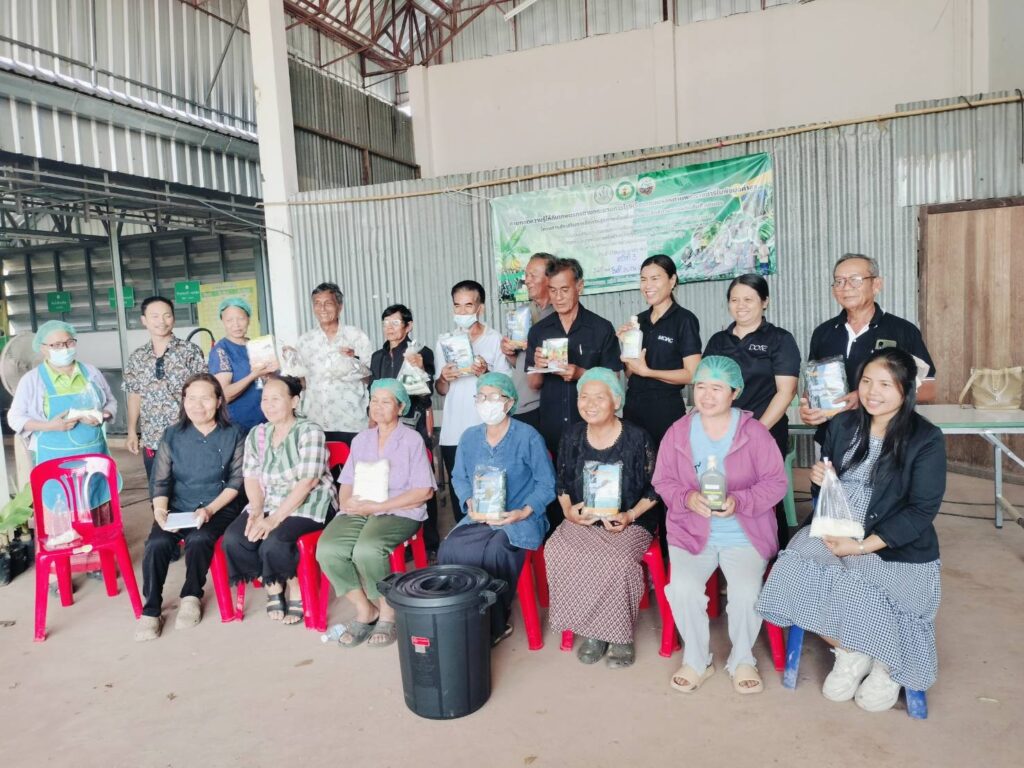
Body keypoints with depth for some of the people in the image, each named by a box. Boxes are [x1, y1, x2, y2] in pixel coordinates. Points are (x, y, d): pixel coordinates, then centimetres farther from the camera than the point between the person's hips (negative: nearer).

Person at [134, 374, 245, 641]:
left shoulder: (233, 435, -1)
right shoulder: (172, 435, 5)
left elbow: (236, 481, -3)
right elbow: (161, 481, 3)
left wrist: (210, 509, -17)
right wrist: (160, 510, -16)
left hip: (219, 508, -2)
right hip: (178, 507, 2)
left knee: (198, 540, -31)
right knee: (157, 543, -26)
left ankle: (191, 596, -4)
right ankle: (151, 609, -8)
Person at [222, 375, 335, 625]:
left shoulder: (309, 432, -10)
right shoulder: (257, 434, 10)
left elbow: (307, 482, -18)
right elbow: (251, 478, 6)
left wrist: (274, 519, -23)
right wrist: (256, 512, -13)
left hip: (307, 505, -6)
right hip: (268, 504, 6)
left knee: (274, 542, -31)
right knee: (233, 538, -19)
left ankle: (296, 592, -2)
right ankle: (273, 588, 3)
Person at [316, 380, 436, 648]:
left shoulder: (412, 440, 3)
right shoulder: (361, 439, 20)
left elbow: (423, 491, -5)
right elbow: (347, 482, 18)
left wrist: (377, 506, -12)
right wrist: (346, 502, -7)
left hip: (399, 512, -5)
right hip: (358, 511, 5)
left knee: (366, 550, -34)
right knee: (327, 550, -24)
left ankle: (388, 612, -7)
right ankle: (364, 610, -3)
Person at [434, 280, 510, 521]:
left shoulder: (495, 339, 1)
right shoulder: (444, 341, 11)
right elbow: (441, 391, 12)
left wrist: (484, 373, -19)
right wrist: (444, 378, -10)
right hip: (453, 434, 3)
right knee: (458, 491, 7)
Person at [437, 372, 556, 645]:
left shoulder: (528, 436, -6)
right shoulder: (469, 436, 10)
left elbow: (547, 484, -5)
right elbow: (459, 477, 13)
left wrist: (524, 512, -18)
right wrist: (470, 502, -7)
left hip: (520, 519, -4)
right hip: (479, 517, 5)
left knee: (494, 552, -32)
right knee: (450, 549, -24)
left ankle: (495, 625, -10)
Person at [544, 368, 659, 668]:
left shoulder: (637, 438, -6)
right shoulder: (572, 436, 5)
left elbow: (653, 490, -1)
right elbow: (562, 482, 14)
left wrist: (630, 515, -15)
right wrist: (567, 509, -4)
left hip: (628, 523, -3)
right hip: (581, 521, 4)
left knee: (619, 561, -33)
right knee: (556, 552, -26)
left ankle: (619, 634, -5)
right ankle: (591, 631, -8)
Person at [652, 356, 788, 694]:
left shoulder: (755, 432, -4)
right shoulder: (677, 432, 2)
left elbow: (776, 483, -5)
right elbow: (663, 482, 4)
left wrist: (739, 501, -21)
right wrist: (688, 499, -18)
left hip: (744, 534, -1)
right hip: (691, 531, 1)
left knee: (747, 592, -24)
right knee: (683, 588, -23)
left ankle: (743, 660, 7)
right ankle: (696, 659, 4)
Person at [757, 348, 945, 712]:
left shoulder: (926, 439, -7)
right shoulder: (842, 425, 7)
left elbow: (922, 511, -12)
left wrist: (863, 546, -19)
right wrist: (820, 480, -9)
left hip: (897, 546, -4)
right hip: (834, 532, 4)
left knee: (864, 596, -28)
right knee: (793, 574, -23)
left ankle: (887, 662, 10)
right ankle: (850, 652, 4)